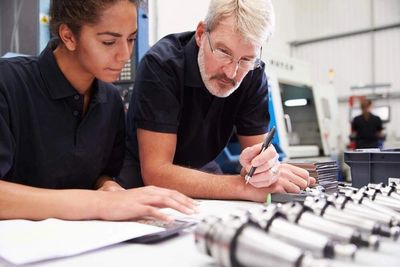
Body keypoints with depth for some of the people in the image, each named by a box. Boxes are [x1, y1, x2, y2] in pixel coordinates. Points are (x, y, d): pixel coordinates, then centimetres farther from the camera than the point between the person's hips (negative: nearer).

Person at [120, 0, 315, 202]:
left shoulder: (253, 75, -13)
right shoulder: (160, 64, -25)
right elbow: (156, 172, -29)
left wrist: (264, 166, -33)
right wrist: (244, 186, -36)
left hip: (199, 172, 4)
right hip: (143, 178, -3)